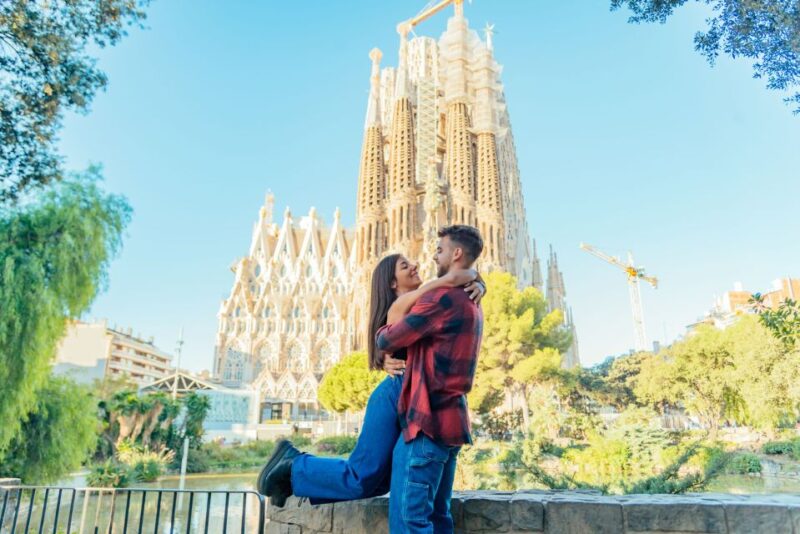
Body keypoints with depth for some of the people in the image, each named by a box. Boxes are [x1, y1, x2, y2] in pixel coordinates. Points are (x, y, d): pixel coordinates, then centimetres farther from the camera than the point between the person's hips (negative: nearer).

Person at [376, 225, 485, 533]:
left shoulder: (443, 297, -13)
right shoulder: (472, 306, 17)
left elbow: (386, 341, -8)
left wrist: (382, 333, 13)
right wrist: (402, 360, 12)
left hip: (428, 420, -10)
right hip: (451, 419, 10)